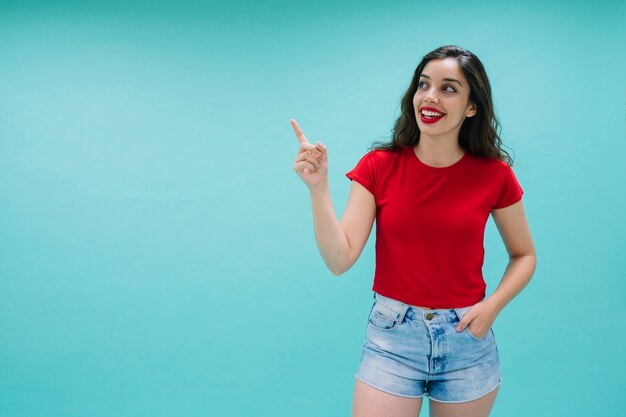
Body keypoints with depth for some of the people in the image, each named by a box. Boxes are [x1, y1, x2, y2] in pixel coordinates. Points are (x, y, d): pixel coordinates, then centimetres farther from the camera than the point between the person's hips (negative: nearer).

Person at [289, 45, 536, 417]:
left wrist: (492, 306, -10)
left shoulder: (494, 175, -6)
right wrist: (318, 187, -24)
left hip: (467, 337, 1)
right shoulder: (379, 167, -7)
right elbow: (340, 259, -13)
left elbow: (524, 255, 7)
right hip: (392, 334, 0)